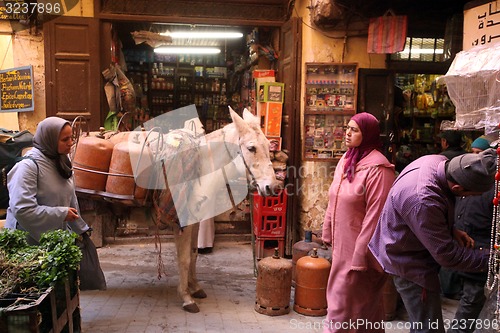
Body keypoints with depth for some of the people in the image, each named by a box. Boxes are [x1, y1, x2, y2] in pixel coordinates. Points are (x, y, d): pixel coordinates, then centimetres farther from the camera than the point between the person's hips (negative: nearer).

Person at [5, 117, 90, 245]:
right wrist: (61, 214, -21)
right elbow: (22, 210, -27)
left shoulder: (61, 162, 5)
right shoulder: (28, 166, -19)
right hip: (32, 241, -6)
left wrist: (79, 229, 13)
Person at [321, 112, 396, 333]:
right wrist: (328, 233, 15)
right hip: (342, 244, 8)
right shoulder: (346, 160, 7)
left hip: (360, 248, -8)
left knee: (343, 306, 2)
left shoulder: (377, 169, -20)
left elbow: (375, 215, -22)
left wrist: (360, 256, -21)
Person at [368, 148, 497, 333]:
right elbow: (447, 255, -26)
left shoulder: (441, 162, -12)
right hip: (411, 265, -9)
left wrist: (452, 231, -1)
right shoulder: (423, 201, -40)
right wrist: (489, 258, -15)